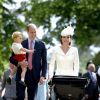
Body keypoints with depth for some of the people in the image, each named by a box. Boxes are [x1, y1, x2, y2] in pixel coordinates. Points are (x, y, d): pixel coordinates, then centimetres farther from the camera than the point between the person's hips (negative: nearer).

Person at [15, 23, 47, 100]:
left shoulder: (41, 44, 6)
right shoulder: (21, 43, 6)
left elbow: (44, 61, 5)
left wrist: (43, 76, -5)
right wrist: (19, 62, -11)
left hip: (34, 75, 0)